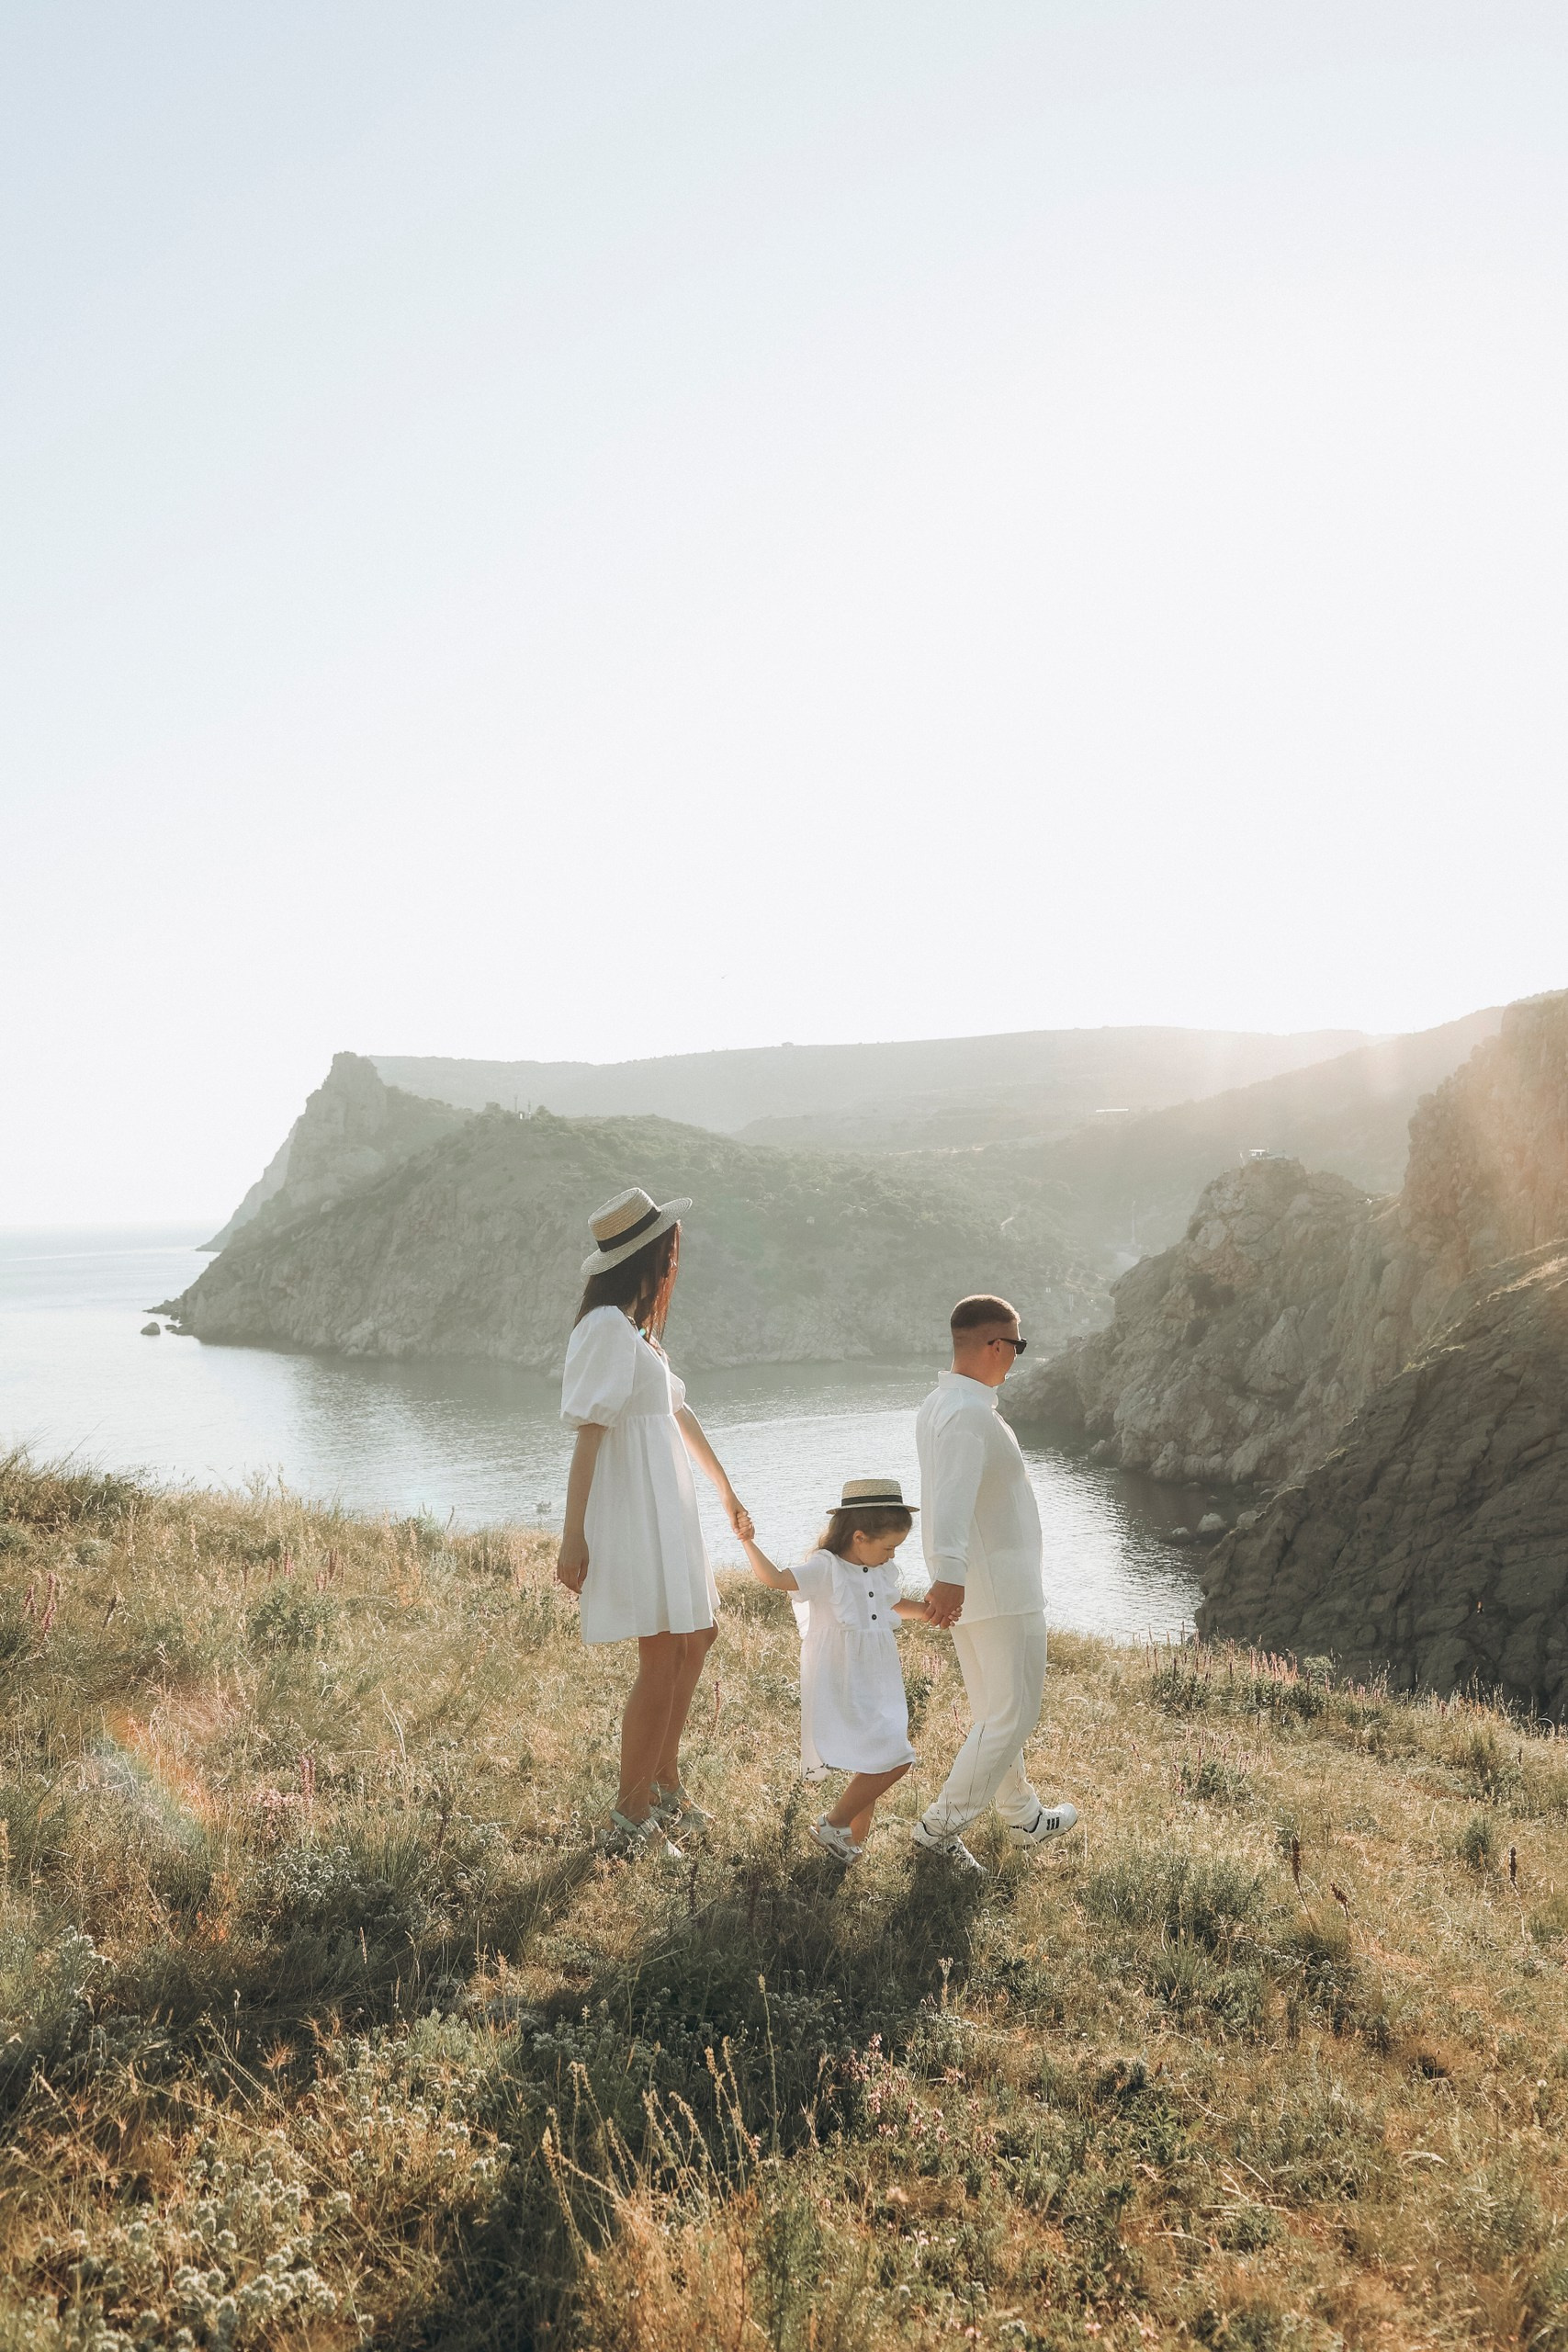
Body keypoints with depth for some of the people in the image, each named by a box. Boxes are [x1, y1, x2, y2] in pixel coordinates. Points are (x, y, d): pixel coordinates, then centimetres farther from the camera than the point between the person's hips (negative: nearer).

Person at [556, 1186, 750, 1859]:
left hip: (665, 1508, 10)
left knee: (696, 1637, 19)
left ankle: (664, 1784, 33)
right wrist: (573, 1536, -24)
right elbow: (588, 1431, -21)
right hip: (631, 1508, -10)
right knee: (661, 1659, -4)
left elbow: (678, 1410, 23)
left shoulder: (640, 1326, 14)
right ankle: (631, 1819, 8)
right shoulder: (607, 1325, -16)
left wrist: (726, 1492, 29)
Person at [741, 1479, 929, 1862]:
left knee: (872, 1767, 14)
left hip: (877, 1687, 9)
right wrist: (748, 1542, -36)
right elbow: (775, 1578, -29)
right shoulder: (826, 1570, -16)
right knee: (894, 1760, -15)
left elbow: (896, 1604, 30)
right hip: (841, 1691, -9)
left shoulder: (882, 1573, 9)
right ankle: (832, 1823, 2)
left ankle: (854, 1840, 31)